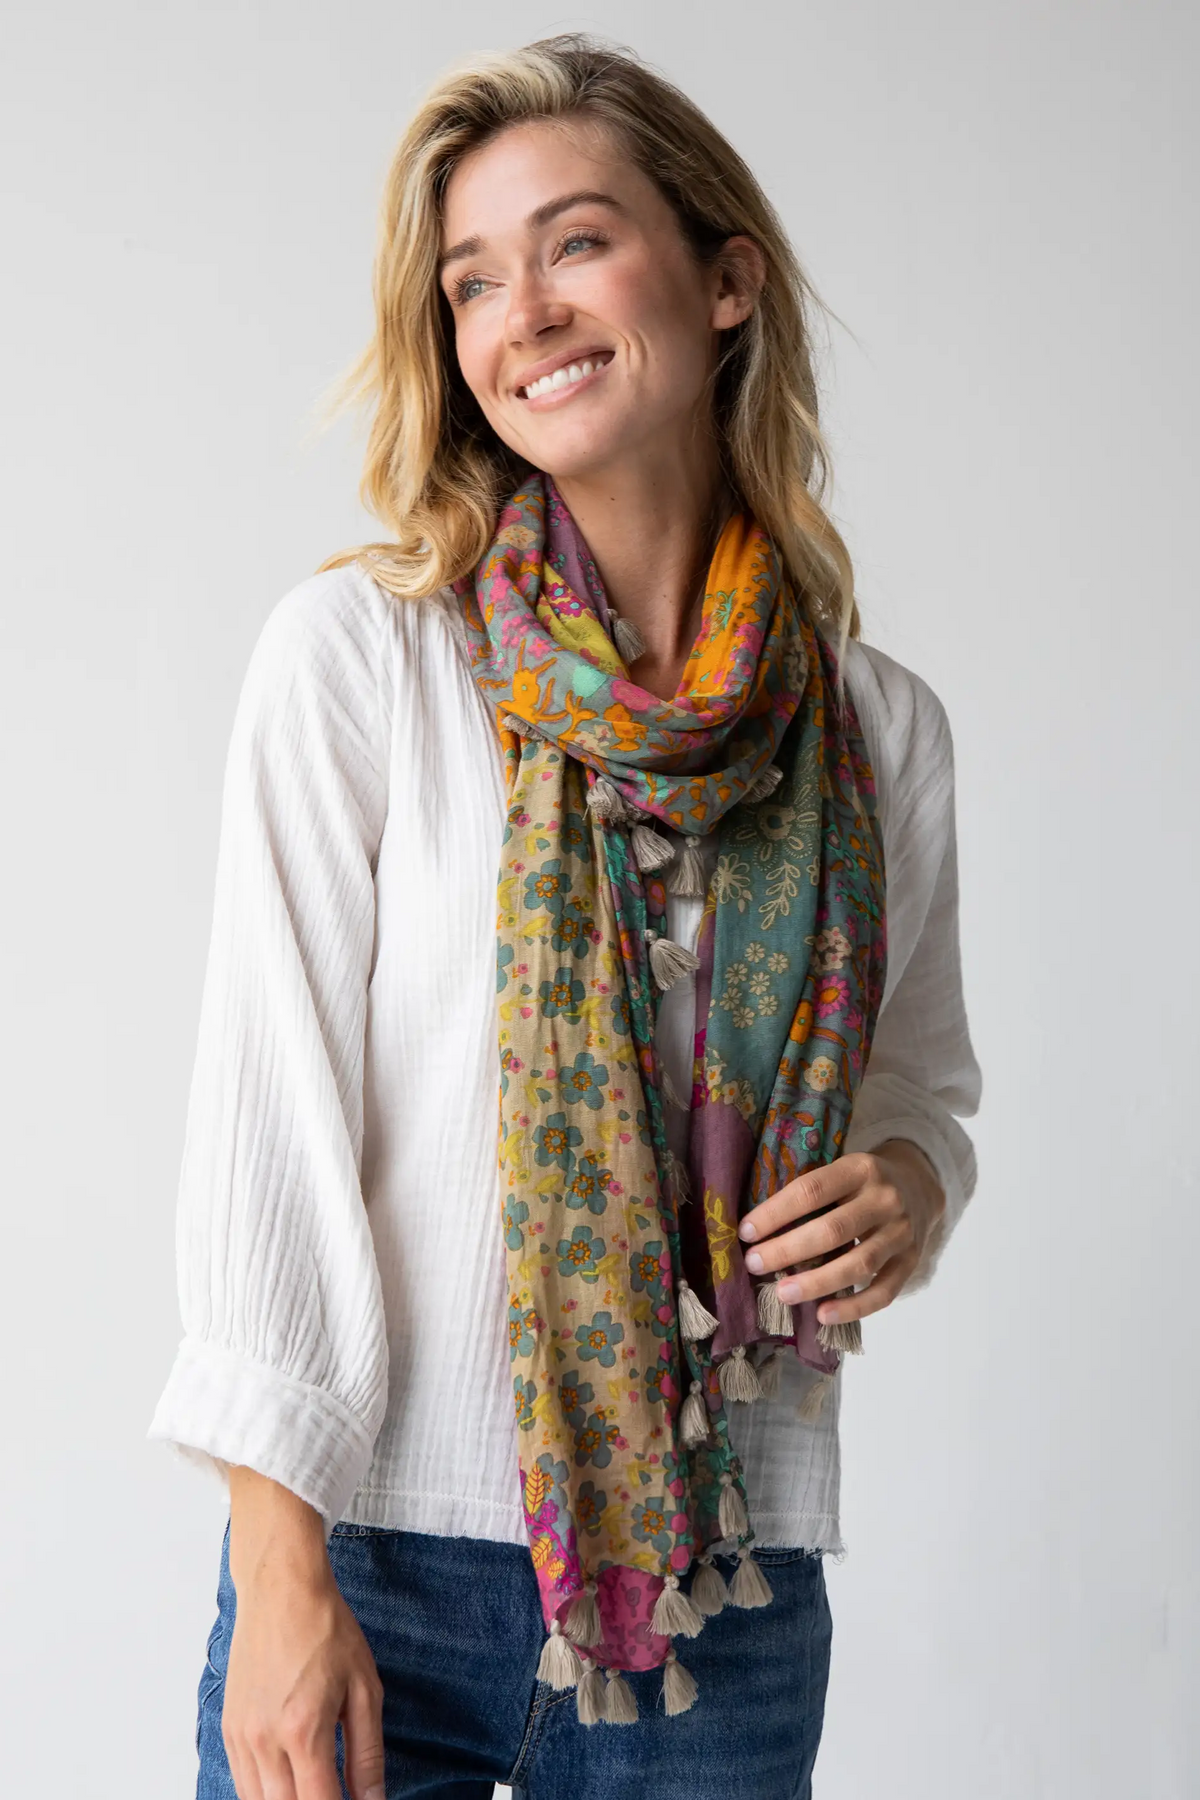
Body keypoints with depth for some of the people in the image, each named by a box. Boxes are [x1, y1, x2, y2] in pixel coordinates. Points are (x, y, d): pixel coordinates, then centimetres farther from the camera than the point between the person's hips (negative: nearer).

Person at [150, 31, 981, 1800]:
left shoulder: (885, 729, 3)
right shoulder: (356, 649, -6)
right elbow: (269, 1111, -9)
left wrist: (908, 1195, -7)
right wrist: (282, 1580, -13)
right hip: (379, 1569, -2)